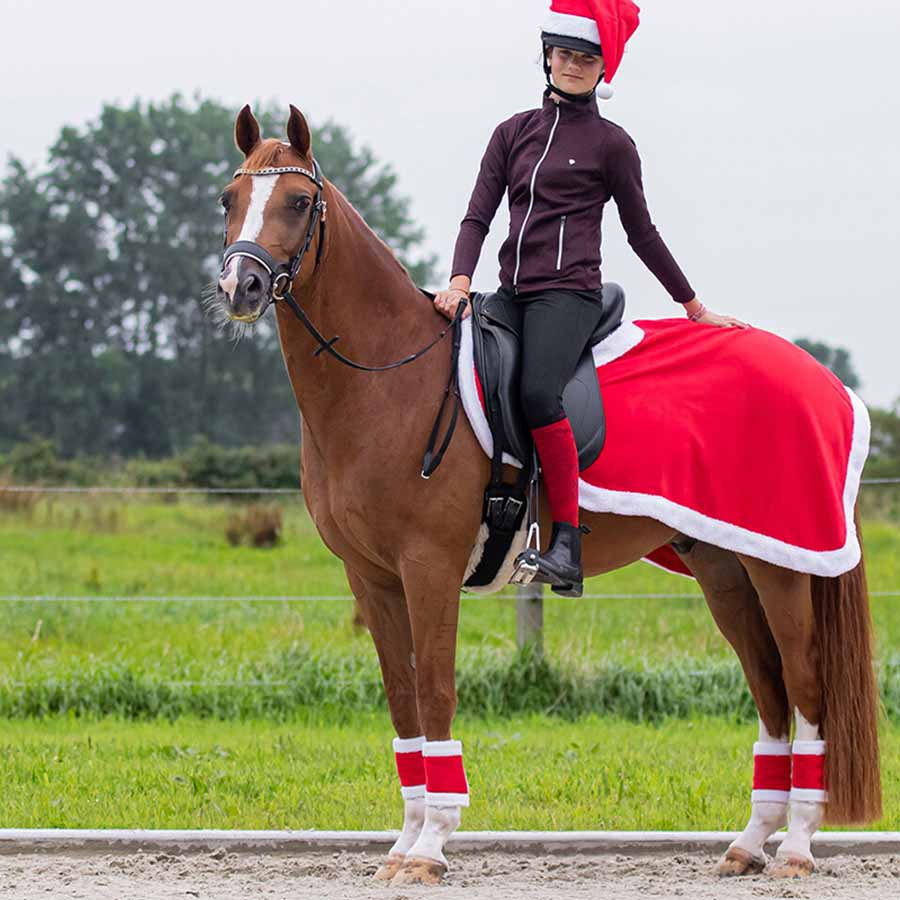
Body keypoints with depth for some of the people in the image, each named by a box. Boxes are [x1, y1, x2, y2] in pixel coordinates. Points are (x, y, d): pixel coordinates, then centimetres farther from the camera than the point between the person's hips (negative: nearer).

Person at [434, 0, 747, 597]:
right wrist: (460, 283, -9)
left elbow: (642, 234, 10)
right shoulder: (515, 132, 16)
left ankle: (568, 545, -31)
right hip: (511, 294, 6)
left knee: (537, 392, -32)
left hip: (568, 294, -6)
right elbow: (479, 216, 9)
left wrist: (696, 309, 13)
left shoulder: (611, 145, 3)